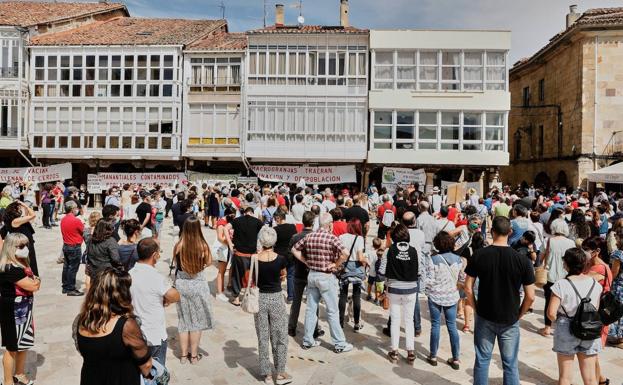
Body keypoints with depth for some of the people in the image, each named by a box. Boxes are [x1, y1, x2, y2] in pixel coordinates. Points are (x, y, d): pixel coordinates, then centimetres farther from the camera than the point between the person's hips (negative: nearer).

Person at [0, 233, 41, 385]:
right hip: (12, 311, -9)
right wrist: (36, 281, -4)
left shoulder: (23, 264, 6)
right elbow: (33, 286, -25)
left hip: (24, 309, 9)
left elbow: (34, 283, 11)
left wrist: (33, 281, -10)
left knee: (24, 343, 22)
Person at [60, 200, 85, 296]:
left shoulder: (63, 220, 6)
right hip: (75, 247, -8)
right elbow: (85, 232, -7)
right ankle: (71, 289, 3)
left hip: (66, 245, 8)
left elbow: (70, 230, 11)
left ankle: (65, 287, 24)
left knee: (66, 267, 15)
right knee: (73, 268, -2)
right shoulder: (76, 221, -19)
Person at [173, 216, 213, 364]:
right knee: (197, 320, 13)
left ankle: (184, 355, 24)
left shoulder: (179, 245, -13)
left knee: (183, 320, 16)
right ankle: (194, 355, 21)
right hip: (198, 284, -2)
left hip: (181, 284, 2)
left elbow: (176, 263, 1)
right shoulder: (203, 245, -16)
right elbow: (209, 263, -1)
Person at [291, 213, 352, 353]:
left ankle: (308, 341, 23)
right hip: (326, 277, -5)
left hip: (312, 275, 6)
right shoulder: (331, 238, -15)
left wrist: (306, 261, 8)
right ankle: (339, 344, 12)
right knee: (332, 311, 4)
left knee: (311, 309, 14)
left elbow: (294, 249, 12)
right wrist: (336, 264, -13)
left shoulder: (308, 237, 2)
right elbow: (345, 253, -28)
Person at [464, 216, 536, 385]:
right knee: (510, 364, 12)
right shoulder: (522, 260, -12)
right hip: (510, 320, 0)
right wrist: (519, 314, 6)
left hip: (484, 317, 1)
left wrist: (477, 309, 6)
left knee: (482, 360, 14)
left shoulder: (478, 255, -10)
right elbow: (530, 296, -9)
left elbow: (468, 289, -7)